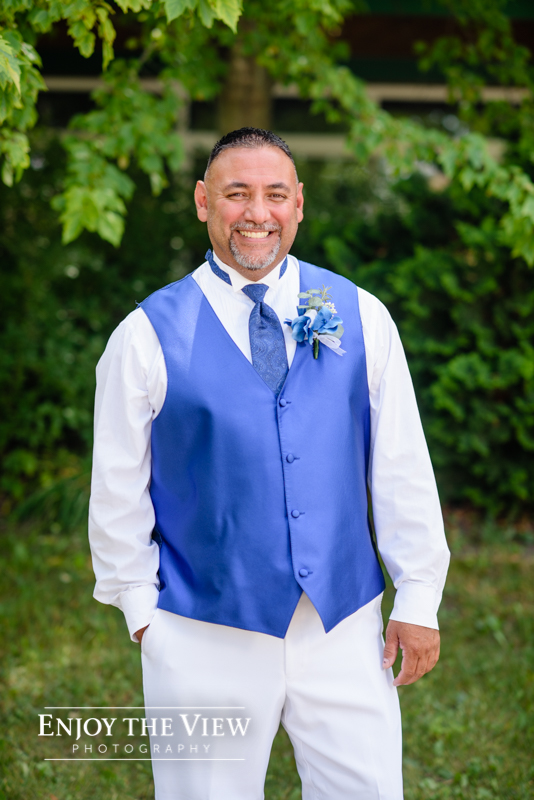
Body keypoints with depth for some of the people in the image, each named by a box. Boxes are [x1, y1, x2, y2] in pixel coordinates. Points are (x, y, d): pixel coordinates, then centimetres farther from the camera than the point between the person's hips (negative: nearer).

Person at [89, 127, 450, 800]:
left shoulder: (361, 318, 3)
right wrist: (143, 613, 3)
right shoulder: (147, 337, -3)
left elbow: (402, 467, 5)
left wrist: (418, 599, 4)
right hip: (205, 640, -1)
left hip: (344, 626, 2)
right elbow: (118, 490, 2)